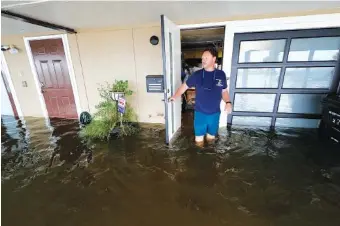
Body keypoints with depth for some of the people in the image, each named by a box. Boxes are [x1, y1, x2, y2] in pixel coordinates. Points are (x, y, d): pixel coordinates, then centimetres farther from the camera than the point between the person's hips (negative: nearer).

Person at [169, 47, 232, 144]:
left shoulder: (221, 74, -2)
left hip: (215, 113, 2)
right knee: (199, 138, 11)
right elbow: (184, 86, -4)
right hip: (200, 113, -1)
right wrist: (175, 96, -19)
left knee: (211, 136, 20)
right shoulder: (197, 74, -7)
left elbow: (224, 91, 7)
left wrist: (228, 102, -10)